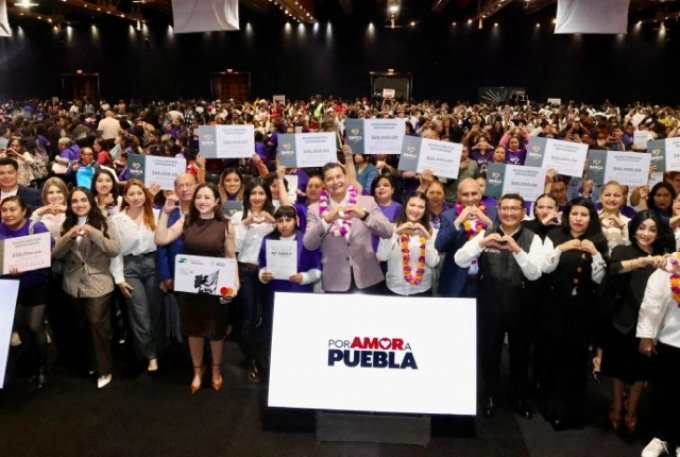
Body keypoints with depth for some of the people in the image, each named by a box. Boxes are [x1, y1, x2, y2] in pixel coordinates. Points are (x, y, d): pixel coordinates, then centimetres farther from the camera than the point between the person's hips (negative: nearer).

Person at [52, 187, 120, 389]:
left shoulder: (102, 223, -3)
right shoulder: (66, 225, 7)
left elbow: (115, 249, -15)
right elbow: (56, 254, -3)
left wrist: (93, 232, -24)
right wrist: (70, 235, -19)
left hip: (98, 284, -4)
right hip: (74, 285, 4)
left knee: (98, 324, -7)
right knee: (80, 326, 15)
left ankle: (104, 370, 3)